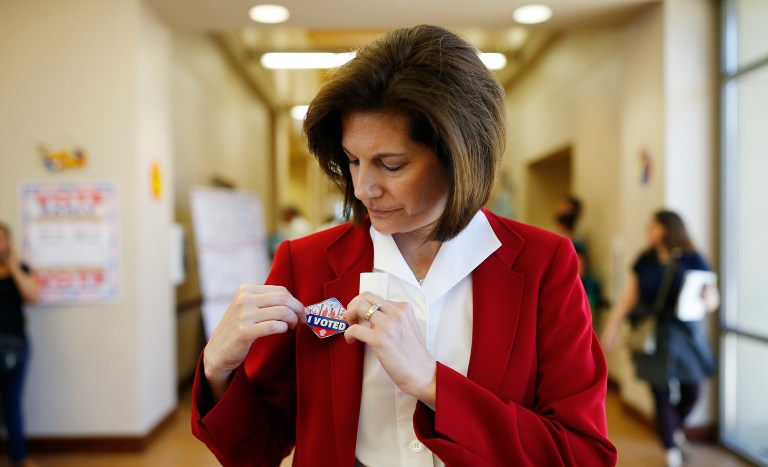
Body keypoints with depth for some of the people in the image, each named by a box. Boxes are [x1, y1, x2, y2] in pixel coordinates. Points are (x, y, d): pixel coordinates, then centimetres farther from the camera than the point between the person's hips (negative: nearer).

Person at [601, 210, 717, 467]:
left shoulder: (693, 260, -3)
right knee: (661, 393, 1)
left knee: (690, 391, 5)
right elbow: (630, 298, 8)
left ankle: (676, 427, 39)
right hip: (653, 336, 1)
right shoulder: (645, 261, 4)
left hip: (685, 333, -1)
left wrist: (708, 299, -27)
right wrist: (612, 326, 3)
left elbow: (713, 297, -3)